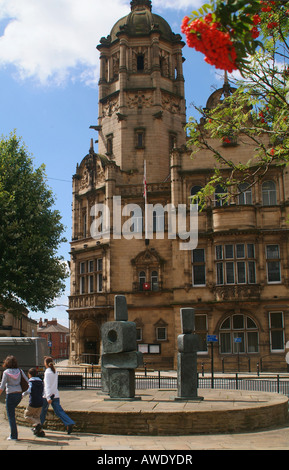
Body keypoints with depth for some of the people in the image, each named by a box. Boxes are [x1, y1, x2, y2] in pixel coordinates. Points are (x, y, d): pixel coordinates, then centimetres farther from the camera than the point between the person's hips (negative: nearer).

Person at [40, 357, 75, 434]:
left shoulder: (47, 372, -12)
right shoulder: (55, 371, 11)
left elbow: (47, 385, -19)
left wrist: (48, 397, -24)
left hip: (48, 395, -6)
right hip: (55, 394, 6)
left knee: (42, 412, 12)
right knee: (59, 411, 2)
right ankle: (69, 423, -15)